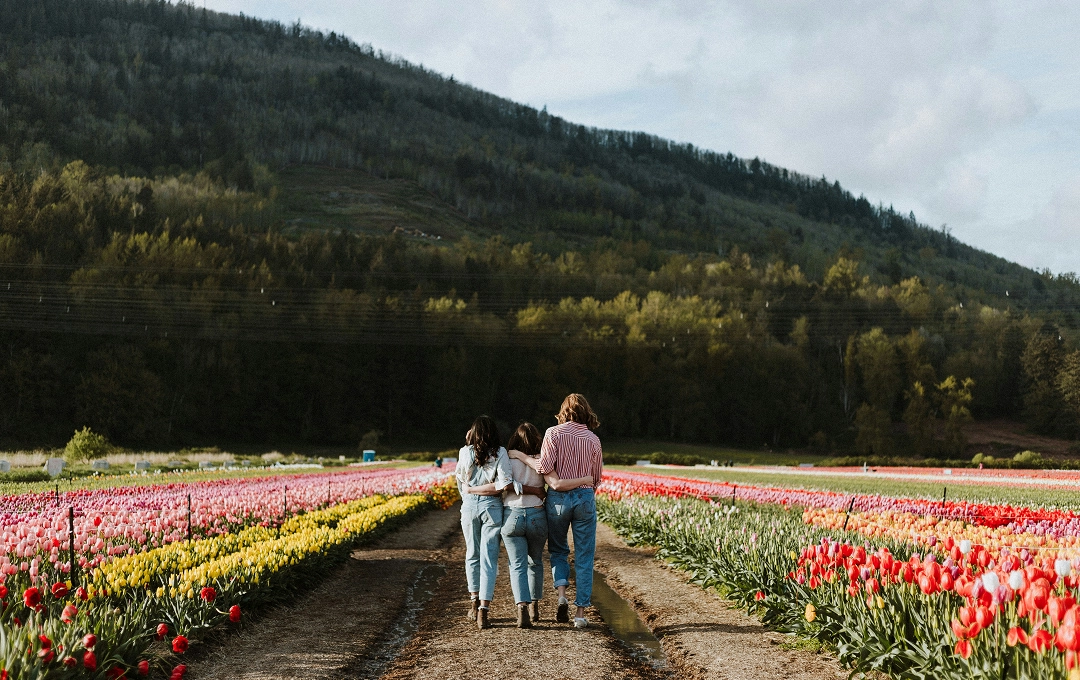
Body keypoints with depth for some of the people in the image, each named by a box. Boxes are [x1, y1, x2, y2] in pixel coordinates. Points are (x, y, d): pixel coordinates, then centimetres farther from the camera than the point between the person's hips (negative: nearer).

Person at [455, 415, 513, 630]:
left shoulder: (465, 452, 0)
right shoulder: (500, 453, -5)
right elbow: (504, 484, -14)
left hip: (469, 506, 2)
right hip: (492, 507, -2)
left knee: (472, 555, 19)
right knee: (489, 558, -1)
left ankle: (474, 603, 29)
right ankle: (483, 612, -8)